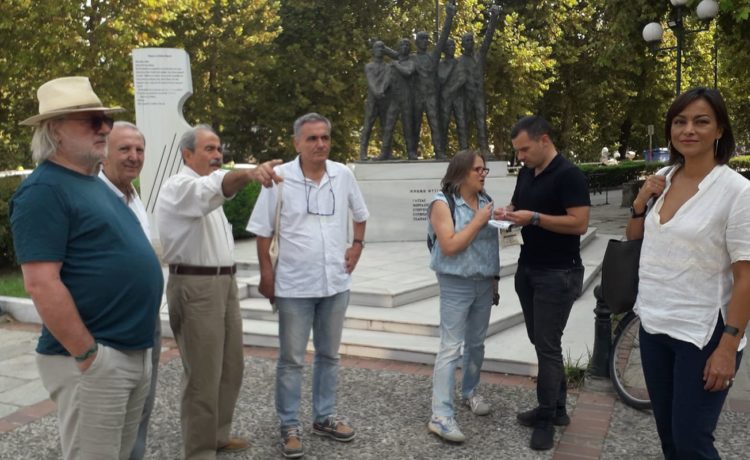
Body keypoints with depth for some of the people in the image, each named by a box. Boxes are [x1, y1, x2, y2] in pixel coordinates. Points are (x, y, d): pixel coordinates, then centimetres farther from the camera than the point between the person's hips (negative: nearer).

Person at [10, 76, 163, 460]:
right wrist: (88, 355, -19)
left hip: (135, 352, 9)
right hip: (96, 359, -9)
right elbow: (41, 284, -22)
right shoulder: (45, 190, -15)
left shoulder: (95, 183, 14)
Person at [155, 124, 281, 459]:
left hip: (224, 283, 10)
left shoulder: (206, 189, 19)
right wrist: (249, 173, -56)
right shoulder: (179, 187, -14)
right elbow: (216, 187, -37)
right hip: (195, 287, -9)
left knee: (231, 367, 16)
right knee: (204, 376, -3)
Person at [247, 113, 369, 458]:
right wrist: (266, 274, -5)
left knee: (328, 354, 16)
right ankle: (290, 426, 20)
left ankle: (324, 417, 31)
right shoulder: (280, 177, -11)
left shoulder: (343, 175, 0)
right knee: (291, 359, 6)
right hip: (295, 285, -4)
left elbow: (360, 214, 18)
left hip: (336, 282, 4)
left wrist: (357, 245, 7)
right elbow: (263, 230, -4)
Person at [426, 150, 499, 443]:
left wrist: (495, 276, 15)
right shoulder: (443, 203, -11)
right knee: (451, 347, -7)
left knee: (476, 343, 17)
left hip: (484, 282, 6)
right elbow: (449, 246, -20)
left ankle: (470, 393, 36)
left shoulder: (485, 200, 7)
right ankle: (440, 416, -4)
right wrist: (478, 221, -18)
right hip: (456, 285, -6)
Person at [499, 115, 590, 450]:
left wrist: (534, 218, -25)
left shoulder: (569, 175, -15)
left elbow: (580, 223, -22)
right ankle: (556, 408, 26)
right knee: (541, 342, 13)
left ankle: (546, 418, 11)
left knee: (547, 345, -2)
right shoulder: (525, 173, 9)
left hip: (557, 274, -8)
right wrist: (507, 214, -2)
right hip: (527, 269, 8)